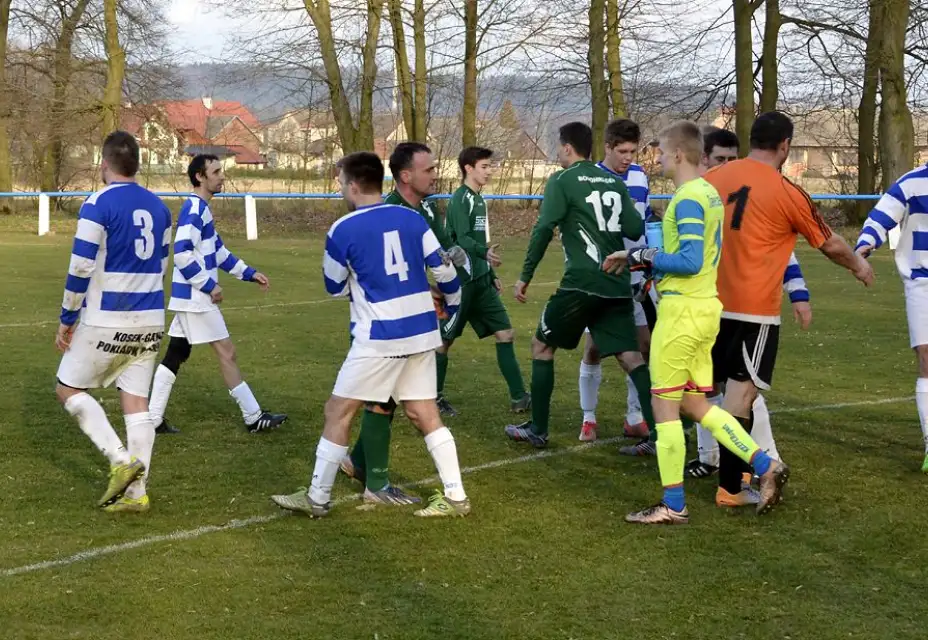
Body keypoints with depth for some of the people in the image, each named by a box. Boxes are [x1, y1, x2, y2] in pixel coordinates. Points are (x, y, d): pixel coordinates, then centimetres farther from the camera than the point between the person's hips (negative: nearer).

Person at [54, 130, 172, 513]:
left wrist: (67, 319, -5)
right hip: (150, 321, 6)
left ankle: (121, 459, -5)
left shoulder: (98, 204, -11)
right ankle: (136, 493, 5)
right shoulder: (158, 207, 10)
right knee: (136, 401, 8)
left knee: (69, 389, 10)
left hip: (106, 321, -6)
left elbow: (81, 267, -14)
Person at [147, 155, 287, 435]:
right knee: (226, 352, -2)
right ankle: (253, 417, 6)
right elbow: (182, 254, -25)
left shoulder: (201, 209, 15)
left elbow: (218, 250, 23)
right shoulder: (194, 210, -17)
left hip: (190, 296, 10)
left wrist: (248, 273, 20)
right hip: (195, 296, -10)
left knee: (175, 355, 10)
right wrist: (209, 285, -20)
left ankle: (152, 418, 12)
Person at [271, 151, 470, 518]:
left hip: (379, 336, -5)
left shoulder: (342, 231, -8)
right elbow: (444, 269, 4)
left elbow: (335, 287, 6)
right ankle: (455, 497, 12)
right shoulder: (412, 219, 4)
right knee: (424, 413, 13)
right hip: (422, 330, 5)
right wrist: (453, 306, 23)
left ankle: (317, 499, 12)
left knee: (338, 411, 6)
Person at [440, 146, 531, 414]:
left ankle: (519, 398, 4)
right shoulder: (460, 200, -12)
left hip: (481, 281, 9)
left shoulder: (478, 199, 15)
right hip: (462, 281, -9)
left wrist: (491, 275, 22)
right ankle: (434, 398, 13)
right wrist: (485, 253, -42)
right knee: (445, 339, 2)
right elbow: (463, 240, -24)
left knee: (505, 334, 3)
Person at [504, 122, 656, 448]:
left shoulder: (562, 181, -2)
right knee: (631, 357, 4)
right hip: (617, 283, 5)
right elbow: (635, 230, 9)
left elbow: (543, 231, -10)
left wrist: (525, 277, -4)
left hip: (582, 281, -5)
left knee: (542, 346, 13)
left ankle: (537, 430, 15)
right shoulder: (614, 182, 13)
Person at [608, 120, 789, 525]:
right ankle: (766, 468, 10)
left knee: (665, 405, -1)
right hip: (705, 306, 10)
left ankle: (673, 506, 5)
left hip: (682, 309, -10)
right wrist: (640, 259, 13)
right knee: (695, 404, 15)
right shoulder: (710, 193, 14)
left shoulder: (687, 199, -16)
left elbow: (690, 262, -22)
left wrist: (643, 257, -12)